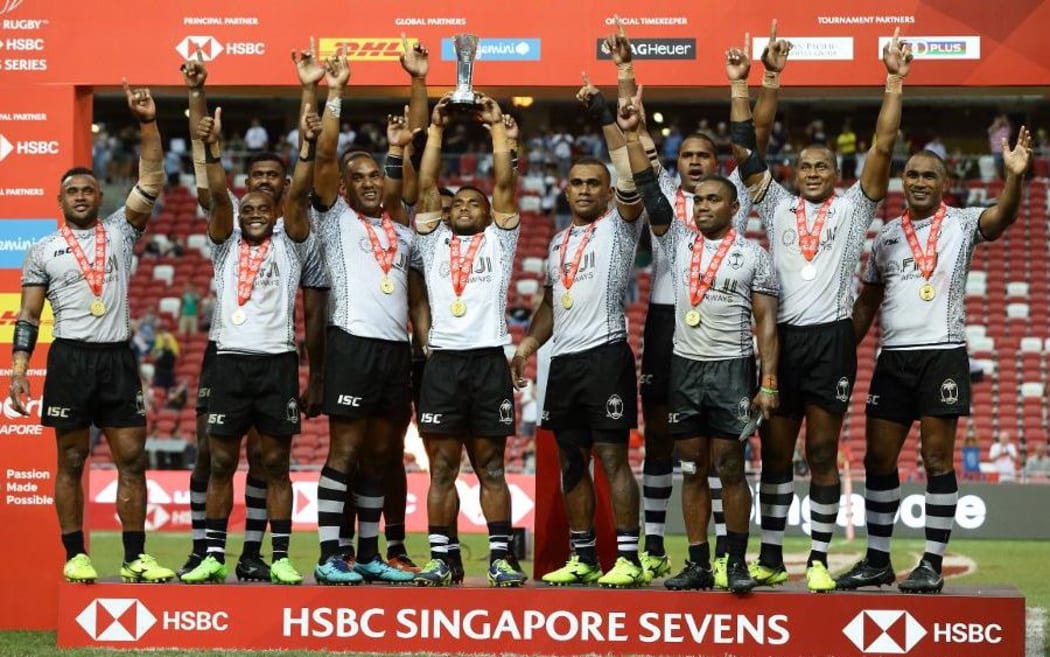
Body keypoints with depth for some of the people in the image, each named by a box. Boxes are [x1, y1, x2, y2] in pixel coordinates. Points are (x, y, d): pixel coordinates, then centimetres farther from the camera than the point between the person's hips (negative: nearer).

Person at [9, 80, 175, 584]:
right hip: (70, 359, -1)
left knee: (132, 458, 0)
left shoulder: (120, 232, 9)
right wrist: (18, 369, -4)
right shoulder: (44, 250, 6)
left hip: (118, 357, 2)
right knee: (71, 461, 2)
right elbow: (28, 316, 6)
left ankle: (135, 557, 4)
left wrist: (148, 124, -10)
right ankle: (75, 557, 7)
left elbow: (151, 184, -1)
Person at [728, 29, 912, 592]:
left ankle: (819, 560, 5)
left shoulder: (852, 208, 8)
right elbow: (745, 151, 10)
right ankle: (770, 557, 11)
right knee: (775, 453, 5)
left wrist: (894, 82, -5)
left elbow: (882, 148, 0)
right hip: (780, 337, 2)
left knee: (823, 455, 1)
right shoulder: (777, 206, 13)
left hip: (830, 339, -2)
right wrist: (740, 86, 7)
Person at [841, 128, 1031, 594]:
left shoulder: (961, 224, 1)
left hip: (942, 354, -5)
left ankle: (932, 564, 1)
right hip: (893, 358, 5)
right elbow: (867, 302, 20)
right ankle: (877, 561, 15)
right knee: (878, 459, 6)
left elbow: (1002, 216, -21)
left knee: (937, 460, -3)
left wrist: (1014, 175, -39)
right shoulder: (886, 236, 14)